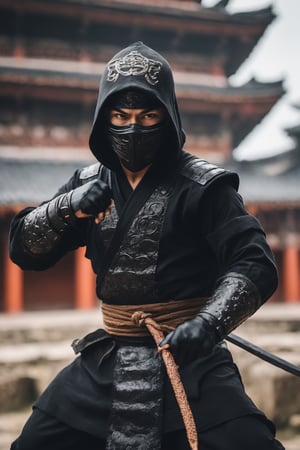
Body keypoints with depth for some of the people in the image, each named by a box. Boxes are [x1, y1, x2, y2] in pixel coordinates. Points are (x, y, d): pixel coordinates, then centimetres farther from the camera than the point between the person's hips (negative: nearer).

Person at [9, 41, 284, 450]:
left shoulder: (203, 186, -9)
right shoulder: (90, 184, 5)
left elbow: (255, 265, -14)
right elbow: (24, 250, 3)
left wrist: (209, 323, -32)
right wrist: (65, 207, -17)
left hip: (189, 357, -4)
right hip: (106, 361, 4)